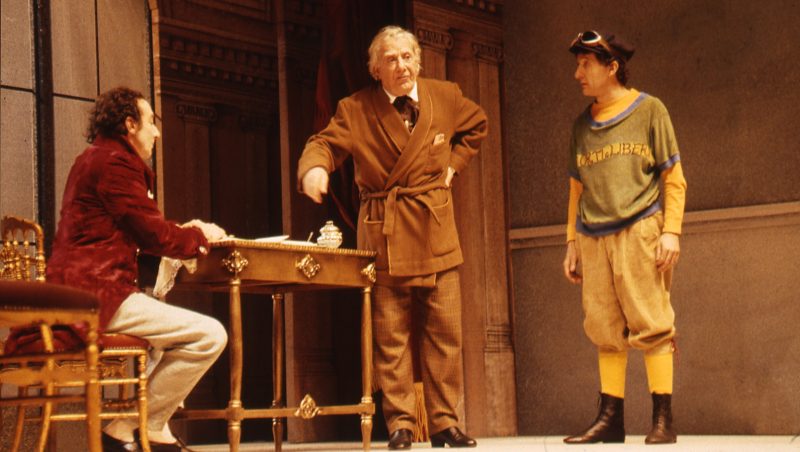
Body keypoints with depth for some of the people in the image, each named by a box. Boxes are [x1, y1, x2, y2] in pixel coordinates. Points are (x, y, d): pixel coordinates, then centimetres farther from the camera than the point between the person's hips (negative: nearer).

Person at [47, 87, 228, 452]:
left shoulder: (95, 159, 24)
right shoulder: (115, 162, -10)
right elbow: (153, 234, -12)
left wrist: (183, 233, 14)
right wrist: (200, 237, 6)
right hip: (97, 294, -12)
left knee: (172, 323, 31)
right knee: (210, 336, -17)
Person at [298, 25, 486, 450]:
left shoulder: (446, 97, 5)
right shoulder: (355, 109, -2)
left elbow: (477, 125, 23)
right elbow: (326, 142, -11)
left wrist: (454, 163, 10)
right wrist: (315, 167, -34)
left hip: (436, 231, 2)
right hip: (383, 235, -2)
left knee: (444, 330, 3)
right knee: (390, 334, 0)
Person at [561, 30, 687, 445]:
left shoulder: (648, 110, 4)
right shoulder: (582, 125, 18)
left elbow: (673, 178, 2)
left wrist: (671, 230, -8)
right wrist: (572, 241, 15)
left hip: (639, 232, -5)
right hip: (593, 239, 5)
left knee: (650, 324, -7)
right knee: (605, 330, 3)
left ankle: (663, 420, -4)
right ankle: (610, 419, 7)